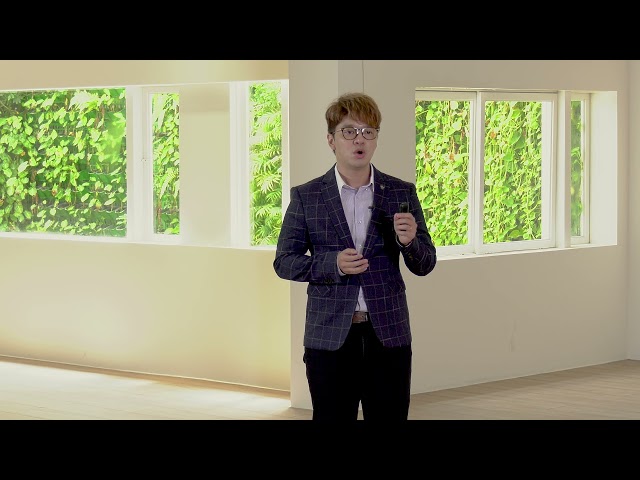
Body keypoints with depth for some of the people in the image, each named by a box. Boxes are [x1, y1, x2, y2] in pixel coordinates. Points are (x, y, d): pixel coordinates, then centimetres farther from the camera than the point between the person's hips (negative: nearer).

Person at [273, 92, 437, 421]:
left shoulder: (402, 193, 6)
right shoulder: (306, 197, 2)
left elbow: (425, 265, 7)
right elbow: (284, 262, 3)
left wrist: (409, 241, -15)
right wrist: (332, 264, -15)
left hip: (389, 333, 1)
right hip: (330, 335, -1)